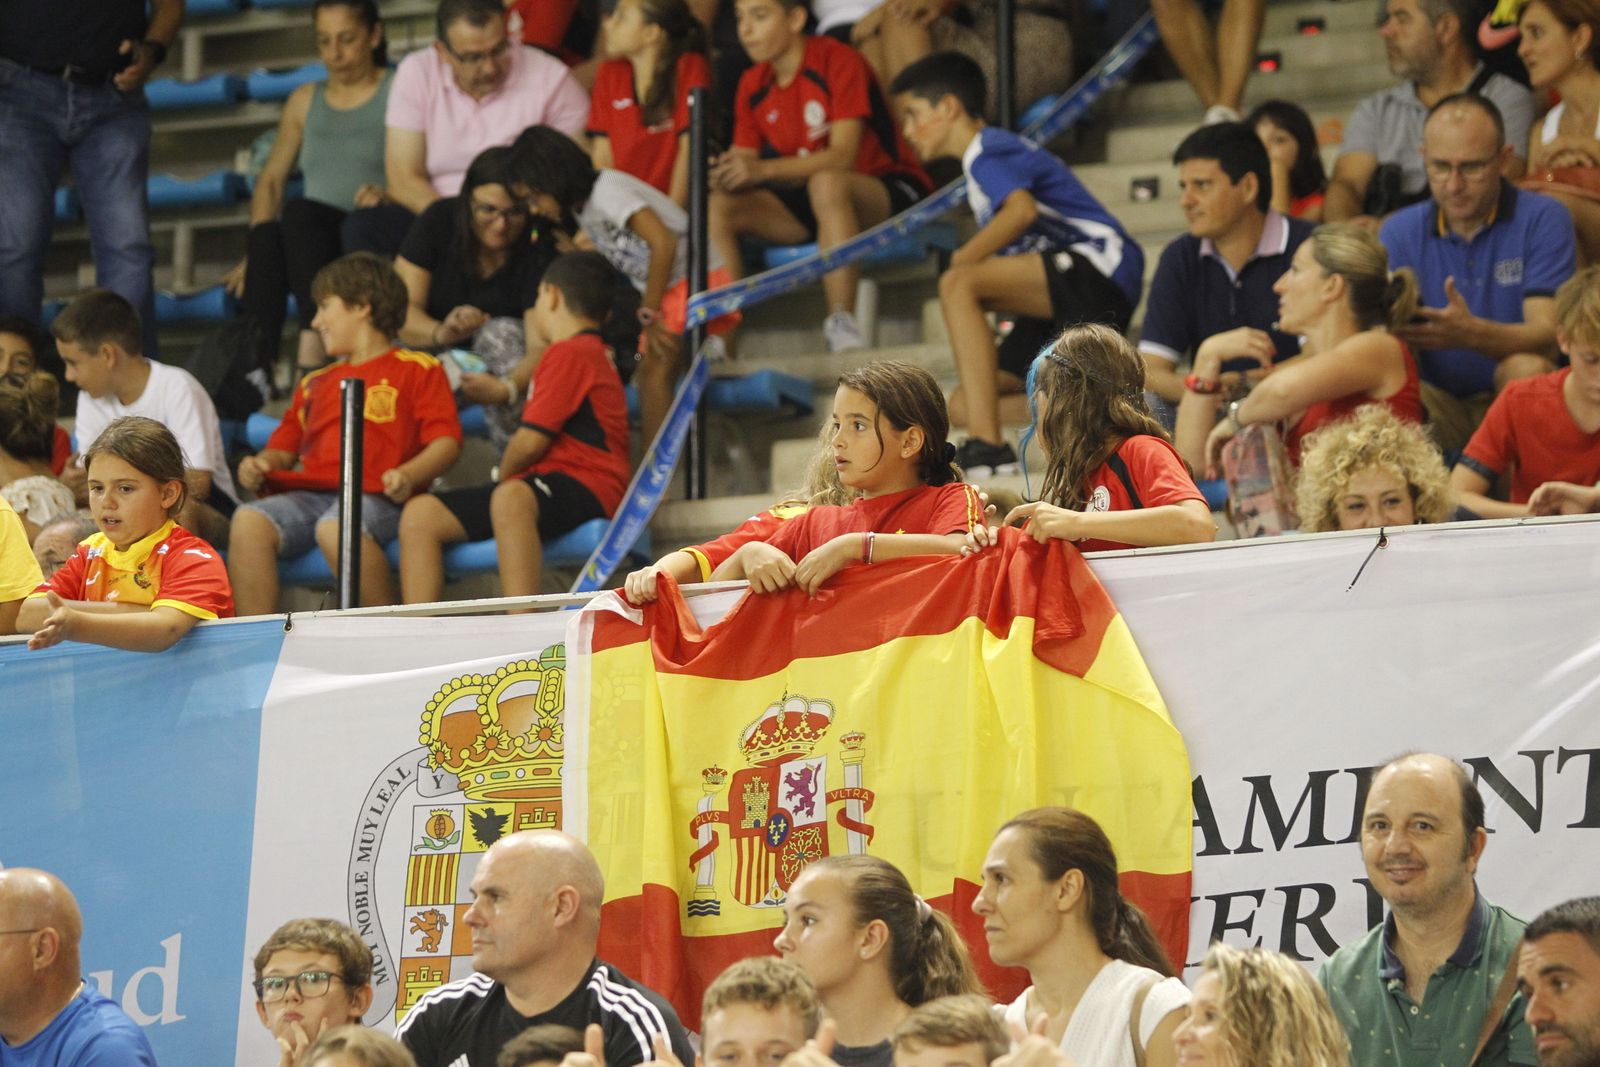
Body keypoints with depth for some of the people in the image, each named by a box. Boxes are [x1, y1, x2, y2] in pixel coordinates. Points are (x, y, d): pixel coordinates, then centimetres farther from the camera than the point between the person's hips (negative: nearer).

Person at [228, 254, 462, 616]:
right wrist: (261, 464, 6)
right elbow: (286, 445, 30)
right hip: (310, 495, 5)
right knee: (249, 520, -25)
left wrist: (408, 475, -17)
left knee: (336, 528, -39)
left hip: (375, 496, -5)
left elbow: (446, 441, 2)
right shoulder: (315, 383, 33)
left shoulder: (418, 369, 13)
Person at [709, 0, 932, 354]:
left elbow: (842, 156, -24)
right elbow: (744, 162, 0)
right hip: (805, 205, 7)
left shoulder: (838, 61, -15)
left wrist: (764, 169, -36)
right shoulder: (753, 85, 5)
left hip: (891, 192, -7)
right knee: (717, 208, -15)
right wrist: (724, 174, -26)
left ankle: (842, 324, -39)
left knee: (827, 183, -40)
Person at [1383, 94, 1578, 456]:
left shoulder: (1542, 219, -5)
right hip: (1437, 405, 2)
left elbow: (1546, 336, -16)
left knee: (1526, 369, -34)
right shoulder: (1399, 232, 3)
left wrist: (1471, 333, -37)